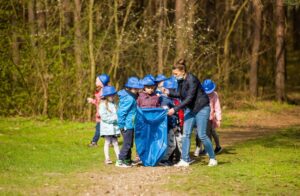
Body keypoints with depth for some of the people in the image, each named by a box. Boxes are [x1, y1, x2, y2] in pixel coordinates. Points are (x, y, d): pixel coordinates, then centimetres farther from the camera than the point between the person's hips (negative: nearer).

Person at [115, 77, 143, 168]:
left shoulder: (131, 97, 10)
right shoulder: (129, 99, -20)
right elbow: (121, 112, -22)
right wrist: (121, 125, -17)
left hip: (130, 125, 10)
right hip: (128, 125, -10)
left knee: (129, 143, 16)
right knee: (127, 143, -4)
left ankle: (127, 160, 25)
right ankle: (120, 161, 0)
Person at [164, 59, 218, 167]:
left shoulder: (192, 80, -25)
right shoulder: (181, 80, -1)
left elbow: (189, 98, -27)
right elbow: (180, 94, 9)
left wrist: (175, 109, -27)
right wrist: (169, 92, -8)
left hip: (201, 108, -8)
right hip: (190, 109, 8)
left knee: (202, 135, -4)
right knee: (186, 134, 0)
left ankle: (212, 159, 11)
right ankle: (185, 160, 2)